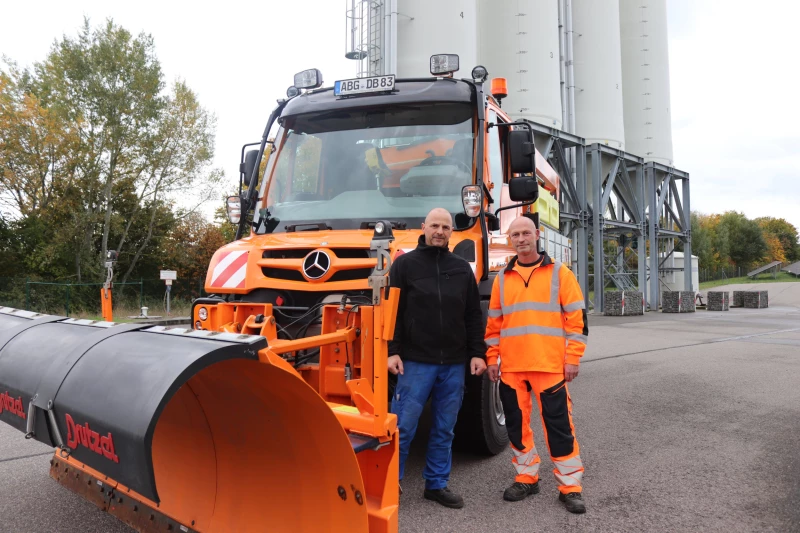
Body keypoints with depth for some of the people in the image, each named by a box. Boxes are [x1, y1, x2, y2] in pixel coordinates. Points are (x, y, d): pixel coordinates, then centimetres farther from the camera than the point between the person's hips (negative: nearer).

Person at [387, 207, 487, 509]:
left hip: (454, 364, 4)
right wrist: (392, 351, -10)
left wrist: (477, 353, 6)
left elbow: (473, 317, 13)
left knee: (444, 430, 11)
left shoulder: (462, 269, 12)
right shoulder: (405, 264, 1)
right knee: (402, 426, -1)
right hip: (415, 361, -3)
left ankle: (437, 484, 24)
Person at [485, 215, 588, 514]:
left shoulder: (559, 273, 1)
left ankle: (570, 486, 13)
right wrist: (492, 358, 7)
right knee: (517, 423, 11)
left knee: (558, 424, 1)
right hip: (511, 366, 4)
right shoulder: (502, 278, 10)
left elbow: (576, 318, -1)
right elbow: (493, 322, 13)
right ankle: (526, 477, 27)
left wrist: (572, 358, -7)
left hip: (550, 364, -3)